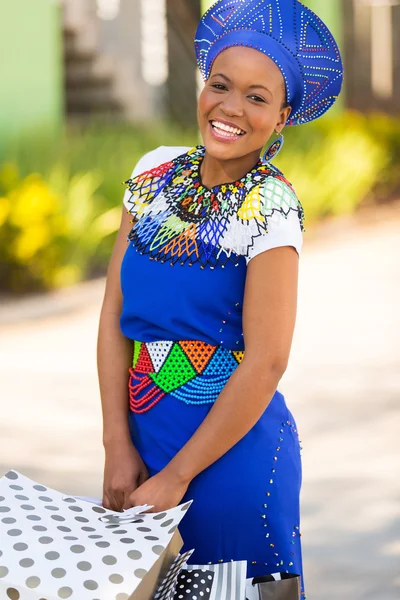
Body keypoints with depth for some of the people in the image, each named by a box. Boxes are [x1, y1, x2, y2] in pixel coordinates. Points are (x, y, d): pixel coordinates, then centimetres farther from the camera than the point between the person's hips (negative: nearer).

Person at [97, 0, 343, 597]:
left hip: (233, 444, -5)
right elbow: (116, 313, 1)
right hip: (143, 436, 5)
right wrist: (118, 445, -6)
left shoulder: (270, 208, -14)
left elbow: (267, 360, -17)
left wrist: (177, 475, -14)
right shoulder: (156, 172, 1)